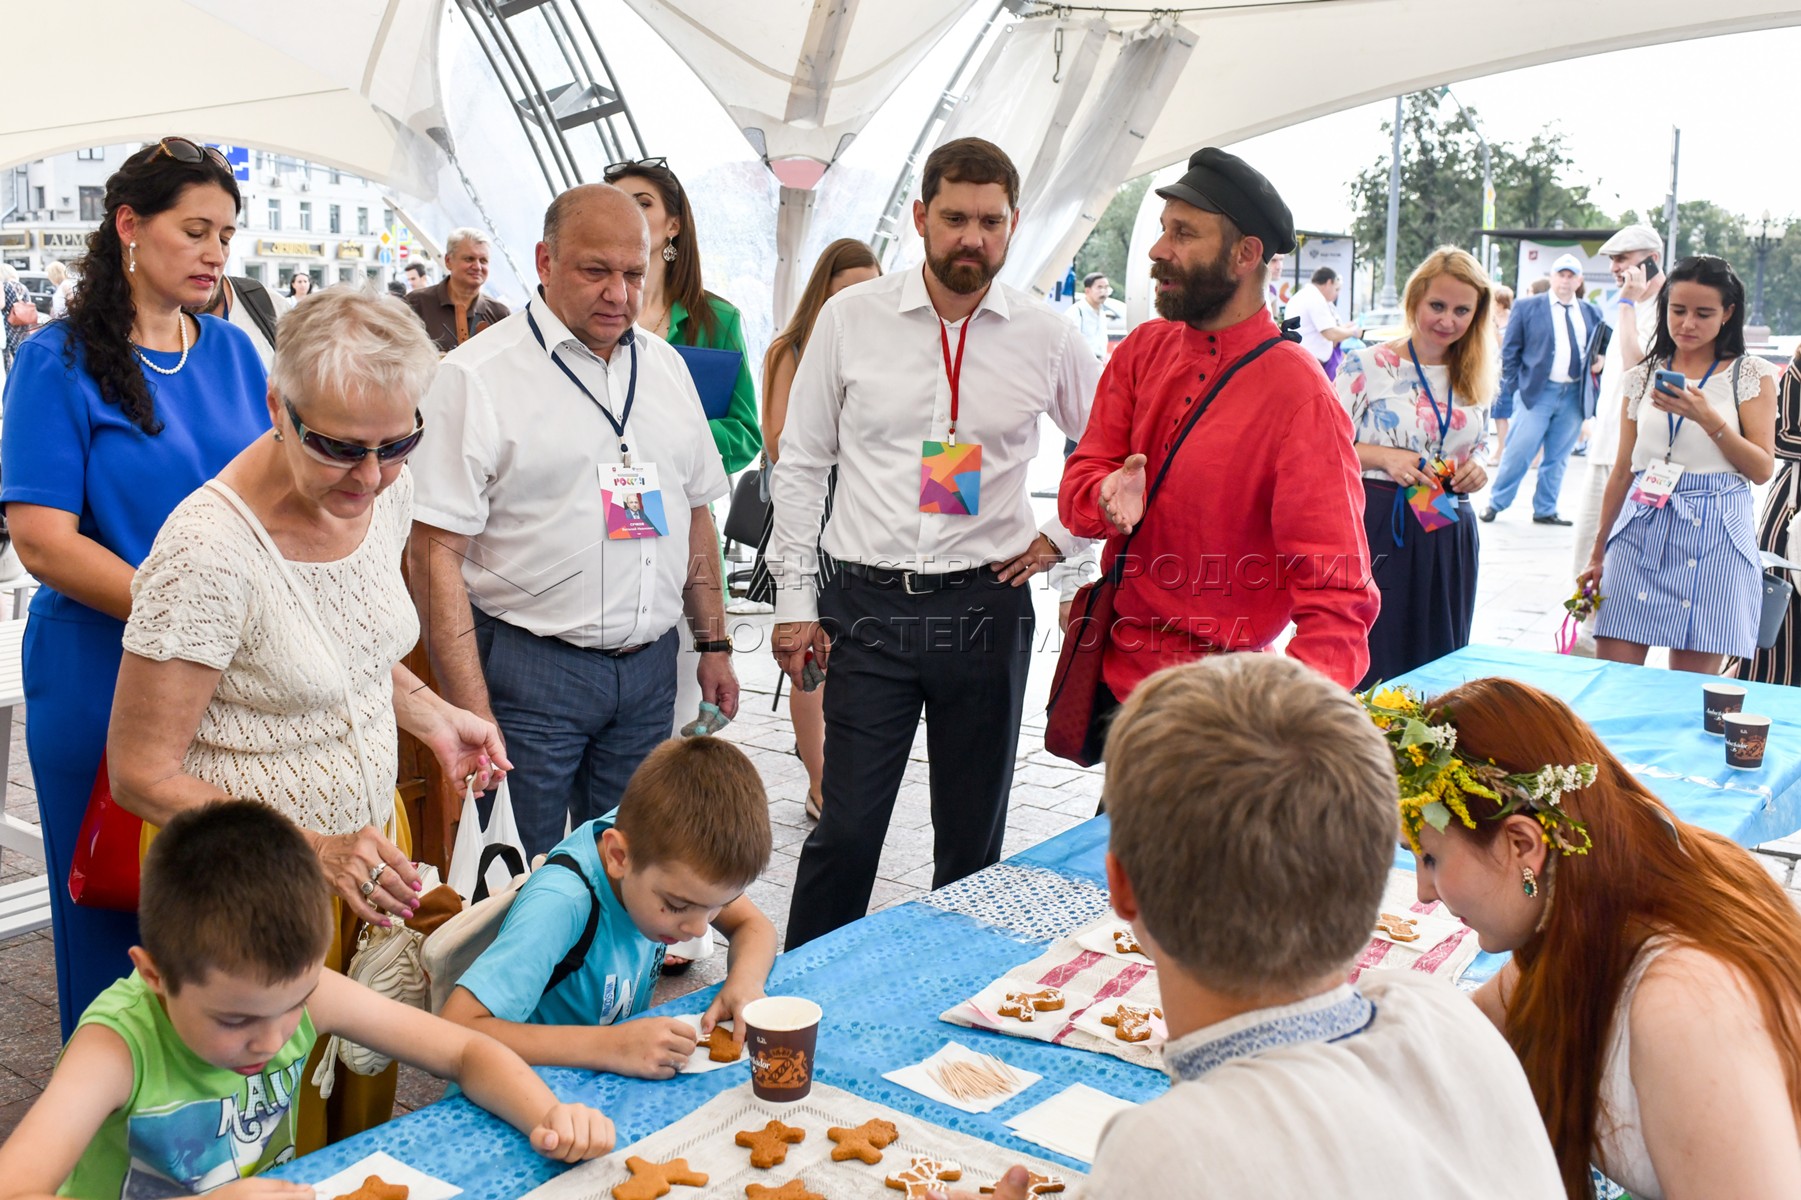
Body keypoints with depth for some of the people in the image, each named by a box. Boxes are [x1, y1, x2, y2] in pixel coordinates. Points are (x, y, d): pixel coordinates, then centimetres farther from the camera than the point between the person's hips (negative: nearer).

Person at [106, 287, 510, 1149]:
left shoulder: (386, 495, -6)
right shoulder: (209, 551, -28)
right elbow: (141, 775, -21)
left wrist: (430, 714, -1)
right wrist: (312, 853, -28)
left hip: (371, 835, 6)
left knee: (370, 1093, 24)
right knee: (286, 1141, 14)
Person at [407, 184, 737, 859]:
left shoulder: (665, 366, 11)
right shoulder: (478, 377, -9)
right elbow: (436, 554, -13)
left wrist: (714, 644, 14)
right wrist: (473, 715, -17)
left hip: (650, 668, 5)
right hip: (528, 672, -5)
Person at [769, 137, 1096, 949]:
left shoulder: (1047, 337, 2)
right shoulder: (851, 318, 0)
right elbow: (800, 464, 5)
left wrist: (1061, 537, 5)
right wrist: (794, 598, 2)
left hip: (987, 607, 1)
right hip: (869, 606, -1)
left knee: (974, 835, 12)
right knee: (846, 829, -1)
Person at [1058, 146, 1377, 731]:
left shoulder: (1299, 396, -19)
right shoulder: (1143, 350, 2)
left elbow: (1337, 594, -22)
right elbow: (1079, 482, 1)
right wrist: (1109, 499, -24)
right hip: (1110, 669, 6)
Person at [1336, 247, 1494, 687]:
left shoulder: (1475, 379, 11)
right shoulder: (1367, 366, -5)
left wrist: (1476, 469, -2)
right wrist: (1384, 457, -20)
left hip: (1449, 535, 5)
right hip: (1379, 530, -5)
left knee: (1441, 664, 10)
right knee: (1369, 666, -2)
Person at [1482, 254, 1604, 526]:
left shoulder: (1592, 314, 11)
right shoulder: (1527, 307, 2)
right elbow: (1510, 350, 2)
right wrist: (1514, 386, -3)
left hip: (1575, 394, 3)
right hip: (1537, 392, -3)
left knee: (1558, 458, 9)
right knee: (1519, 452, -4)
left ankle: (1545, 511, 19)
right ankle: (1495, 503, 11)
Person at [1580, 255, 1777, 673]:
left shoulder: (1751, 374, 4)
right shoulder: (1644, 376, 13)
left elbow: (1762, 470, -2)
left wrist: (1707, 417, -15)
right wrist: (1598, 553, 16)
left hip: (1713, 535, -2)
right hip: (1641, 530, 3)